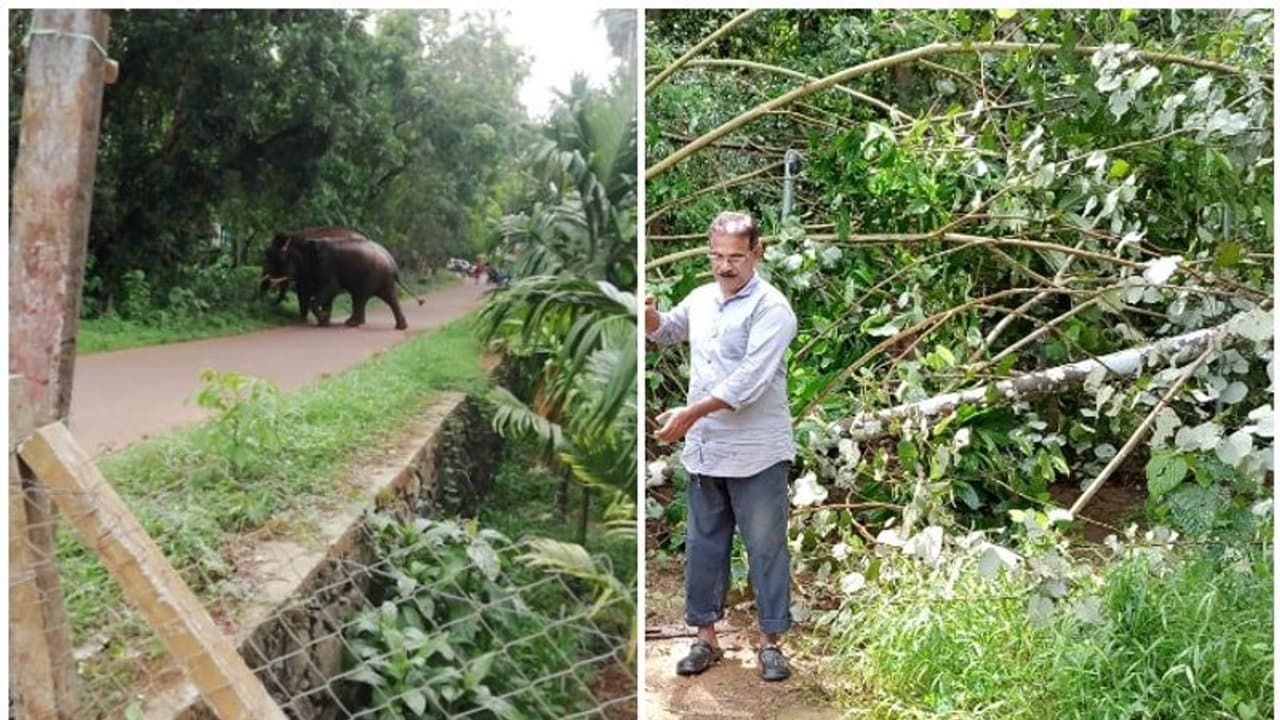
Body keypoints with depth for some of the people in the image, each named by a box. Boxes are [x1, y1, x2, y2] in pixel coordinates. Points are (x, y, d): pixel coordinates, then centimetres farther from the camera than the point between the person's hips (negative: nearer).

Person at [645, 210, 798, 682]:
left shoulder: (771, 309, -13)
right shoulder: (701, 299, 9)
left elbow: (750, 380, -23)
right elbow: (667, 332, 27)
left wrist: (692, 413, -25)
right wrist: (649, 314, 4)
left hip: (756, 454, -6)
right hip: (703, 450, 6)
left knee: (766, 548, 5)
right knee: (703, 545, 13)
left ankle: (770, 642, 19)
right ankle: (705, 638, 26)